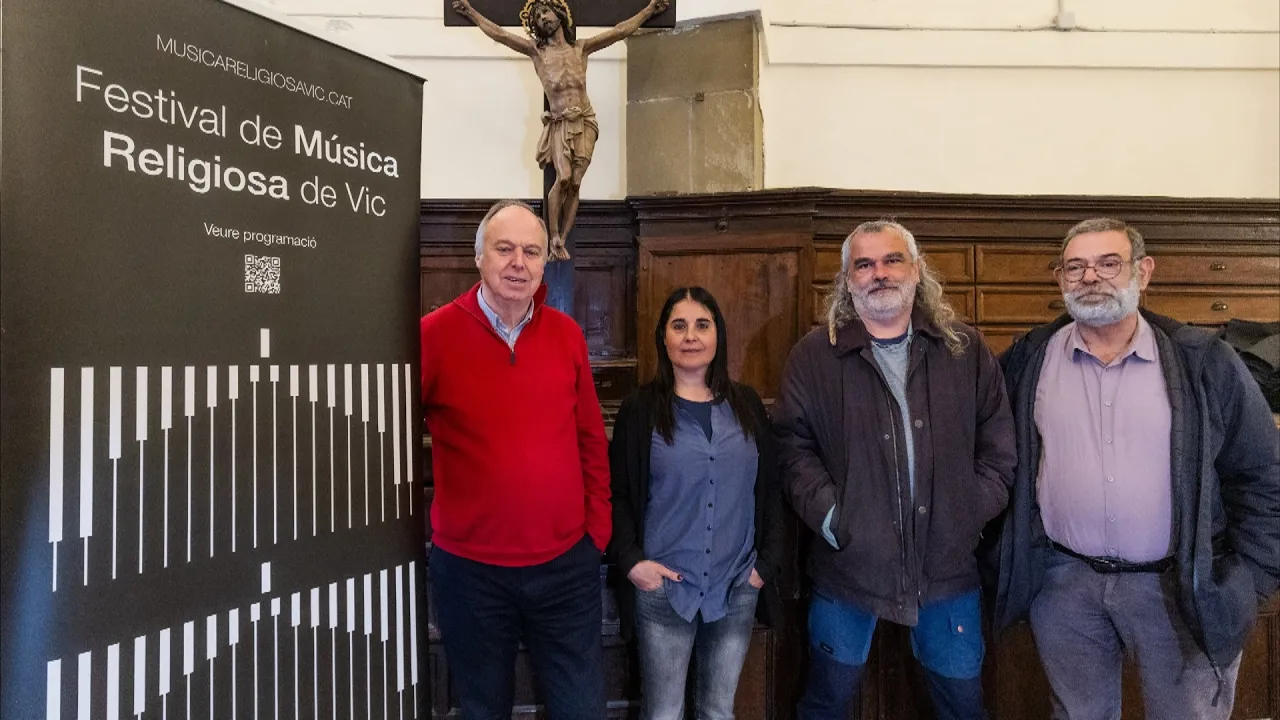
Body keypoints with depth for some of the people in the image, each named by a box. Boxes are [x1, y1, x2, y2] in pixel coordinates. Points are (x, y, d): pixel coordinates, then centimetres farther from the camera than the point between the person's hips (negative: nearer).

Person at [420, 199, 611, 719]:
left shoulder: (568, 334, 1)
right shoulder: (436, 334, -9)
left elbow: (591, 440, 7)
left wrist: (598, 527, 5)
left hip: (567, 564, 2)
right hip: (470, 569, -2)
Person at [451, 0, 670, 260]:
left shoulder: (581, 47, 13)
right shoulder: (536, 50, 9)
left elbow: (621, 30, 16)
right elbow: (498, 34, 9)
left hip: (584, 123, 2)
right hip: (559, 124, -2)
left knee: (575, 184, -7)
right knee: (563, 178, -20)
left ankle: (562, 241, -3)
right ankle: (554, 239, -9)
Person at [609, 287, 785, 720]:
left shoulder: (747, 405, 7)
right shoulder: (640, 409, -1)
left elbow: (770, 488, 9)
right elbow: (615, 494, -1)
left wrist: (767, 561, 2)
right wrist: (630, 559, -12)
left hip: (737, 587, 3)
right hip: (663, 588, -2)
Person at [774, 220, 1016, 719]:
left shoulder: (966, 350, 5)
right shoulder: (814, 356, -2)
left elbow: (998, 443, 7)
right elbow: (793, 445, -4)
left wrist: (974, 511, -3)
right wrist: (828, 514, -14)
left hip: (948, 568, 2)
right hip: (847, 565, -1)